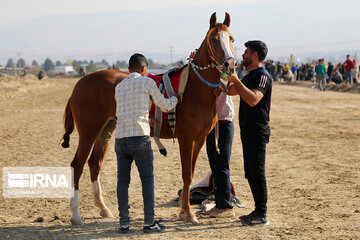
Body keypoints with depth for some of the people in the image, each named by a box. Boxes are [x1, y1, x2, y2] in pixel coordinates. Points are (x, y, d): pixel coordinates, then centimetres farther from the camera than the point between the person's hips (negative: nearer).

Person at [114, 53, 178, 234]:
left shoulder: (119, 87, 16)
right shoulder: (147, 82, 2)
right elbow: (164, 106, 10)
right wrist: (176, 98, 30)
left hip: (120, 138, 5)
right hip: (139, 137, -5)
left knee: (122, 180, 8)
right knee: (147, 179, 4)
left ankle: (124, 223, 10)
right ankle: (149, 222, 7)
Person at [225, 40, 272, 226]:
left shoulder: (262, 76, -14)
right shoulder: (250, 77, 17)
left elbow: (253, 99, -31)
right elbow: (229, 91, 27)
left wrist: (236, 80, -29)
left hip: (257, 132, -10)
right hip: (248, 131, 10)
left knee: (257, 173, -6)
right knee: (251, 173, 14)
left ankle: (262, 215, 0)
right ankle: (259, 211, 21)